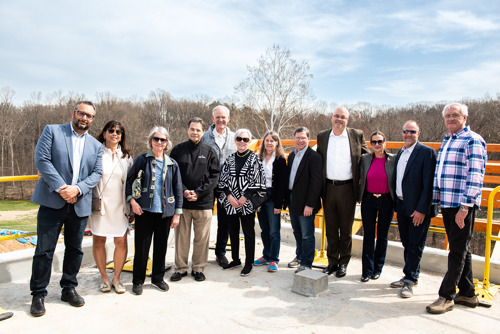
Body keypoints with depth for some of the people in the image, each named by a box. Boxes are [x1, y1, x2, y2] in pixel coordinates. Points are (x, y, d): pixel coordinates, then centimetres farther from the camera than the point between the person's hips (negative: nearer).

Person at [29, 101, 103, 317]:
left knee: (75, 249, 12)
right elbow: (41, 160, -7)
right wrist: (60, 188, -16)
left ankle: (69, 289, 28)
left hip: (79, 204, 4)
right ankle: (38, 294, 16)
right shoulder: (52, 131, 3)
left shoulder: (96, 145, 13)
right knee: (44, 250, 2)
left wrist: (77, 188, -14)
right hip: (52, 202, -3)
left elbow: (97, 173, 4)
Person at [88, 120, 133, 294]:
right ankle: (104, 277, 23)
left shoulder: (126, 156, 10)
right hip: (99, 204, -2)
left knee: (121, 241, 1)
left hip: (120, 206, 2)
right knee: (98, 241, 5)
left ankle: (116, 278, 17)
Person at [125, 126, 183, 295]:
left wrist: (177, 213, 4)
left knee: (161, 246, 12)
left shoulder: (172, 164, 6)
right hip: (144, 211, -2)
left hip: (165, 212, 2)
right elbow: (129, 180, 4)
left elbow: (178, 189, 7)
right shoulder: (142, 160, 1)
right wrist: (132, 200, -10)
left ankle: (158, 278, 30)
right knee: (142, 246, 4)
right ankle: (138, 281, 22)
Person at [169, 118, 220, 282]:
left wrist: (198, 192, -10)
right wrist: (183, 191, -10)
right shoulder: (178, 150, 5)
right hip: (182, 201, 1)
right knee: (181, 237, 9)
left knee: (202, 238, 7)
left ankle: (198, 268, 23)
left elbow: (214, 176, -1)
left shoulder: (210, 151, 3)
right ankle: (181, 268, 23)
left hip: (203, 202, 0)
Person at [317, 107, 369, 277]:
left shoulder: (357, 135, 2)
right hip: (328, 188, 2)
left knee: (346, 229, 7)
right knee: (330, 228, 10)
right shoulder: (322, 136, 8)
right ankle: (332, 261, 23)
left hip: (347, 188, -2)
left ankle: (344, 262, 21)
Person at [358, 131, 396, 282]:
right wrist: (359, 196, -2)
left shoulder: (393, 160, -3)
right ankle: (367, 270, 13)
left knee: (382, 236, 10)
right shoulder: (364, 159, 0)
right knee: (368, 235, 3)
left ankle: (378, 268, 25)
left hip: (386, 201, 0)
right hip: (368, 200, 1)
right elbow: (359, 178, 7)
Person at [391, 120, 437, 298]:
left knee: (415, 245, 1)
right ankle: (410, 276, 29)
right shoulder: (400, 153, 13)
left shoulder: (427, 152, -10)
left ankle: (410, 280, 12)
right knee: (407, 243, 16)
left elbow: (428, 184, -16)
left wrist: (422, 209, -20)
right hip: (401, 205, 7)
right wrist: (396, 203, 12)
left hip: (418, 208, -7)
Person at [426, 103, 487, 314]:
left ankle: (446, 296, 6)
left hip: (463, 206, -8)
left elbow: (475, 176, -16)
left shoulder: (473, 140, -8)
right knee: (459, 249, 15)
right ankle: (467, 293, 27)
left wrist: (465, 205, -21)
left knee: (458, 251, 0)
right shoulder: (446, 141, 18)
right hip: (446, 204, 8)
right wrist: (434, 201, 18)